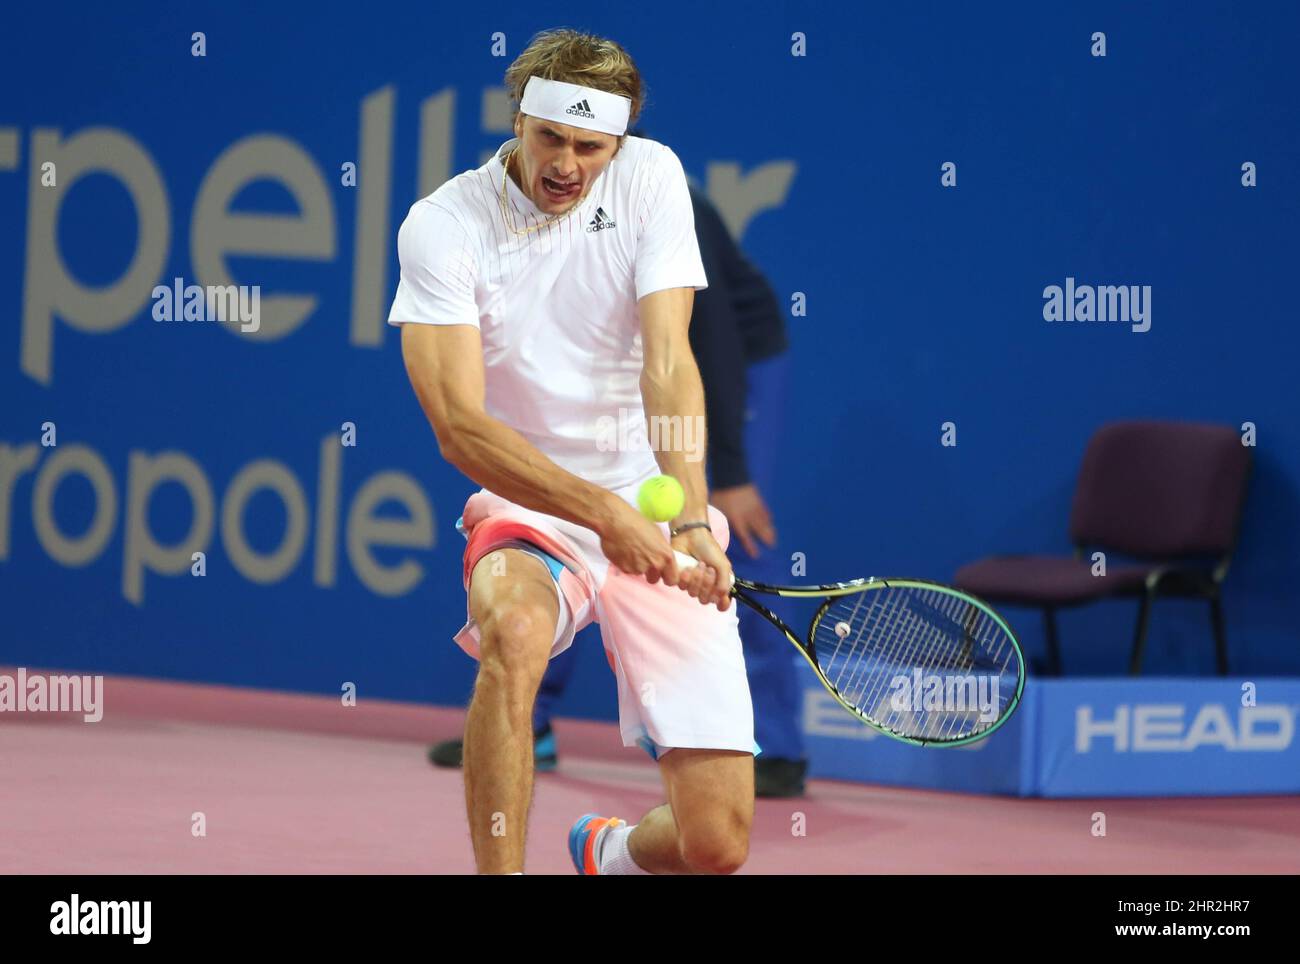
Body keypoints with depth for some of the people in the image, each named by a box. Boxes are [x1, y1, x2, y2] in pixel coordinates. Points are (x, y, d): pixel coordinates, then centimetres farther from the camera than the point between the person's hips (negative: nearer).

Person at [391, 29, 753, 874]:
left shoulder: (650, 178, -3)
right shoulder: (443, 225, -9)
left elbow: (668, 363, -14)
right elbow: (459, 424, -18)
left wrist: (692, 522, -29)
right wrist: (605, 512, -29)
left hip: (658, 525, 1)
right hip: (527, 514, -1)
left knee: (718, 843, -9)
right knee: (513, 632, -39)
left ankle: (608, 852, 27)